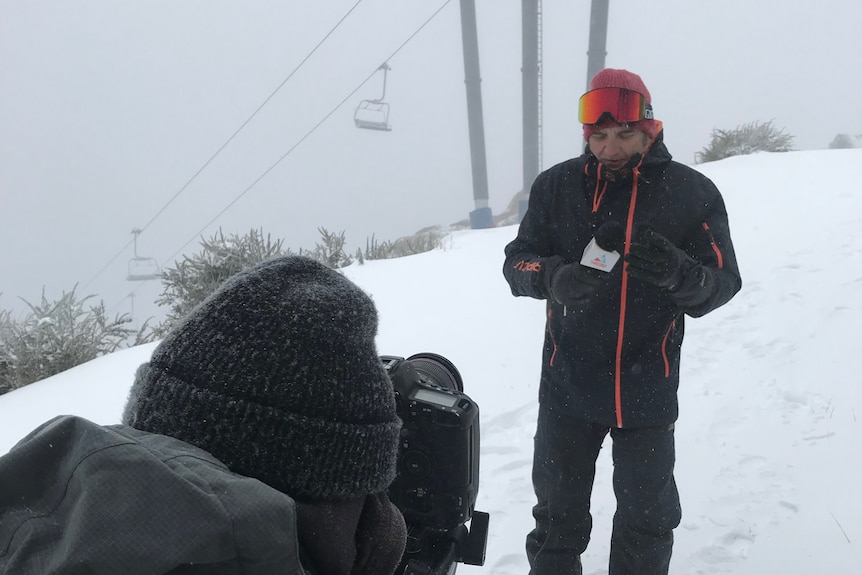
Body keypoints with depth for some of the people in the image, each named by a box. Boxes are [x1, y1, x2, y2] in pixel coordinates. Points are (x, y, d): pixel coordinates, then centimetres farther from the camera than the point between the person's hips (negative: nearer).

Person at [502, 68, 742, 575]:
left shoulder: (692, 192, -6)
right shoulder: (557, 186, -2)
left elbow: (723, 282, -8)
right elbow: (517, 261, -3)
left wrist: (677, 272, -31)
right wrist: (555, 276, -26)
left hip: (648, 388, -1)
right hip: (568, 382, 1)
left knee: (646, 518, 16)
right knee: (558, 513, 16)